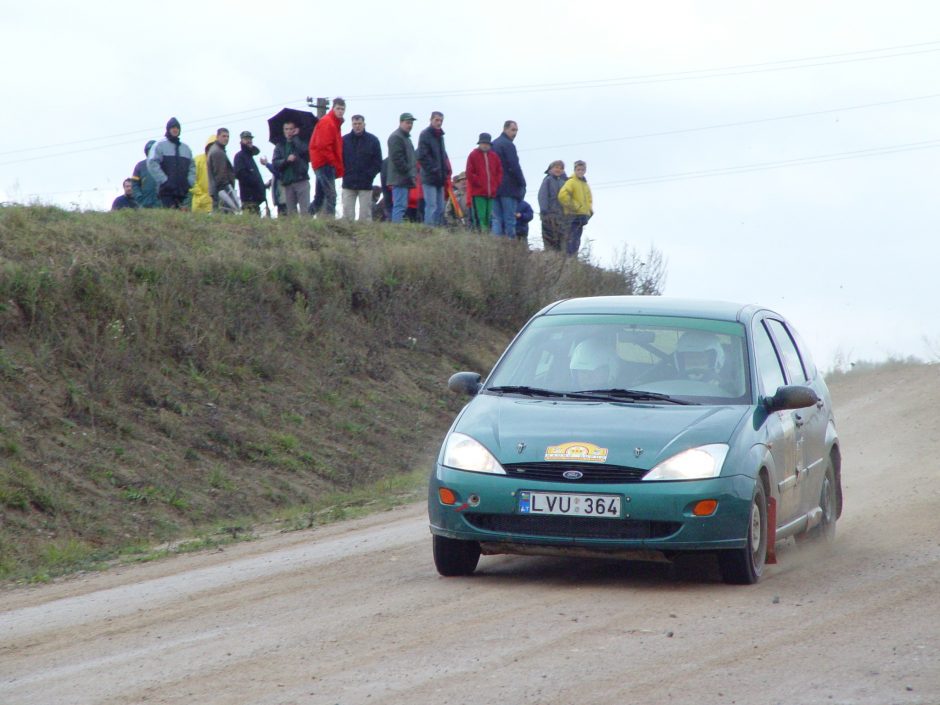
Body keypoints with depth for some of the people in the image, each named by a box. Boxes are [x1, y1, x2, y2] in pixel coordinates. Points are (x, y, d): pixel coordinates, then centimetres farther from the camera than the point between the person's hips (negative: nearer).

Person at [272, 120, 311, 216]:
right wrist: (287, 160, -13)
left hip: (302, 181, -3)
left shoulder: (301, 143, 10)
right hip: (287, 182, 3)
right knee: (291, 212, 2)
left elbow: (304, 151, -13)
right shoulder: (279, 146, 15)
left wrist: (295, 137, -1)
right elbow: (275, 163, 4)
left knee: (305, 210, -13)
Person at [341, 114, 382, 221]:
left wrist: (369, 175, -6)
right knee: (347, 213, -2)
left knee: (365, 214, -1)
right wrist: (344, 173, -4)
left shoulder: (373, 140, 3)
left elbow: (378, 162, 3)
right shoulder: (344, 140, 6)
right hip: (348, 184, 1)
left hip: (365, 184, -1)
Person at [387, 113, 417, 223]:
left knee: (401, 206, 10)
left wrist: (413, 173, 18)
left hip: (406, 179, 10)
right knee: (400, 206, -14)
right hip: (400, 178, -10)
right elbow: (397, 159, -18)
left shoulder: (406, 137, 24)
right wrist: (409, 173, -18)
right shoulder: (396, 137, -10)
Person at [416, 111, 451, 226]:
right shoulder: (425, 134, -7)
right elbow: (422, 156, -14)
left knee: (440, 208, 8)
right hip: (430, 178, -8)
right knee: (432, 206, -13)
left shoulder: (439, 135, 18)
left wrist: (446, 171, 10)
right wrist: (434, 170, -16)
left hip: (439, 178, 8)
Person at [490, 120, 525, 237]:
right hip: (509, 187, -7)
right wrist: (522, 184, -4)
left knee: (497, 219, 5)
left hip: (494, 187, 7)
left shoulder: (493, 145, 16)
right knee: (509, 219, -6)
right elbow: (514, 167, -15)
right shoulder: (508, 145, -10)